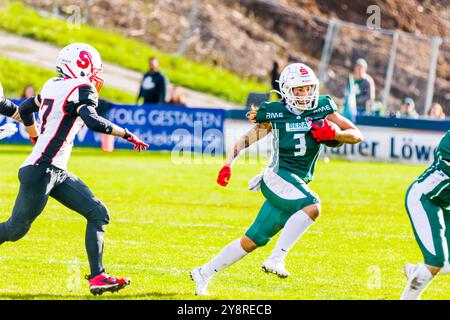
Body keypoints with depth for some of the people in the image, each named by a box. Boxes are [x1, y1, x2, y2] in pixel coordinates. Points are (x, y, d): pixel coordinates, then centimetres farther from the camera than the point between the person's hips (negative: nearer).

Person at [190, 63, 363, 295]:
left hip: (297, 184, 5)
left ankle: (204, 273, 19)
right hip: (278, 177, -5)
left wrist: (333, 134, -17)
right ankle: (276, 259, -29)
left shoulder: (323, 109, 5)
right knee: (312, 206, -32)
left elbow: (357, 135, 2)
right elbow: (245, 140, 4)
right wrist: (228, 164, -10)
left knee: (253, 241, 7)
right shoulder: (275, 114, -3)